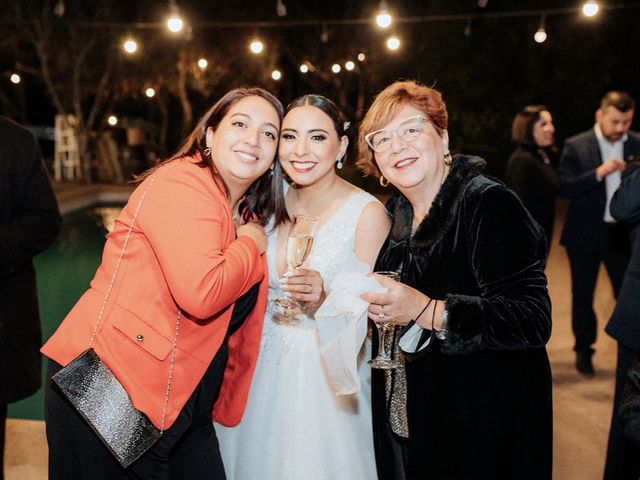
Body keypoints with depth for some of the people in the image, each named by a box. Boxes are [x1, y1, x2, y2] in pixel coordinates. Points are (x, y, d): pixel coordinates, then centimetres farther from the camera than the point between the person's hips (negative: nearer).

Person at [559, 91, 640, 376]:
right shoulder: (576, 146, -6)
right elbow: (564, 189, -14)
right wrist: (598, 173, -24)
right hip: (585, 234, -1)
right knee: (583, 296, 11)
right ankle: (584, 352, 27)